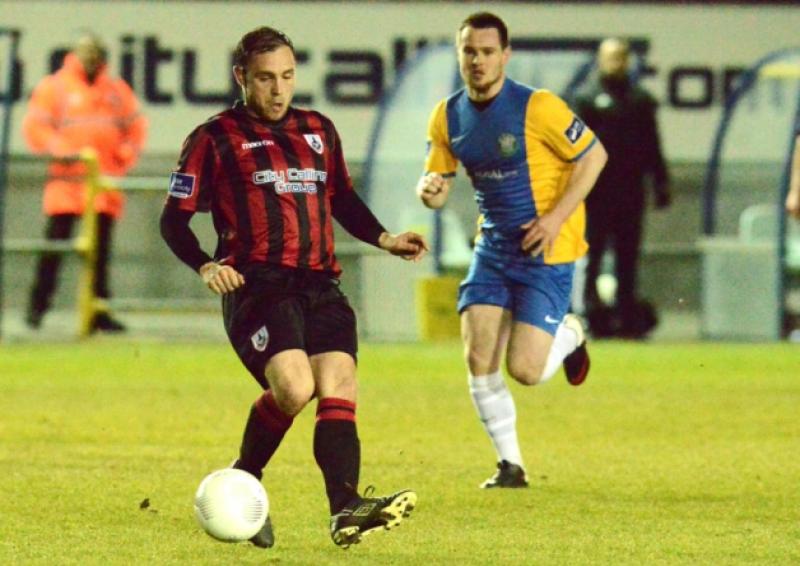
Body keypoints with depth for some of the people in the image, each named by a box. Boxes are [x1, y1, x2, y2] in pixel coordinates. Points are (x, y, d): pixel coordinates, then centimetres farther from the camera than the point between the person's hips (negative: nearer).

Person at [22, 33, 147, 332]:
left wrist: (126, 155, 3)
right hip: (66, 179, -4)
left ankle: (98, 310, 7)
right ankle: (38, 304, 4)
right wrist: (59, 151, -16)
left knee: (100, 249, 4)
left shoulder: (117, 90, 15)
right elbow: (35, 126, -3)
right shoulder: (53, 87, 2)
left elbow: (135, 126, 19)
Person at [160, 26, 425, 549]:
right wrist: (206, 267, -14)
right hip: (257, 286, -5)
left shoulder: (319, 131, 20)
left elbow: (342, 200, 32)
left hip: (319, 285, 5)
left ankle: (346, 508, -26)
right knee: (294, 388, -24)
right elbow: (174, 219, 3)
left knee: (338, 387, -15)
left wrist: (384, 239, 15)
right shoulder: (215, 139, 5)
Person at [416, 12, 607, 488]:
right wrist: (430, 190, -18)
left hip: (546, 251, -5)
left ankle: (569, 335, 24)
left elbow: (594, 155, -9)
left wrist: (556, 217, -16)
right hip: (493, 248, 5)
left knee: (525, 372, -12)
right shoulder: (448, 117, 1)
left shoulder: (536, 107, -16)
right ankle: (510, 464, 9)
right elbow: (437, 185, 7)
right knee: (478, 359, -8)